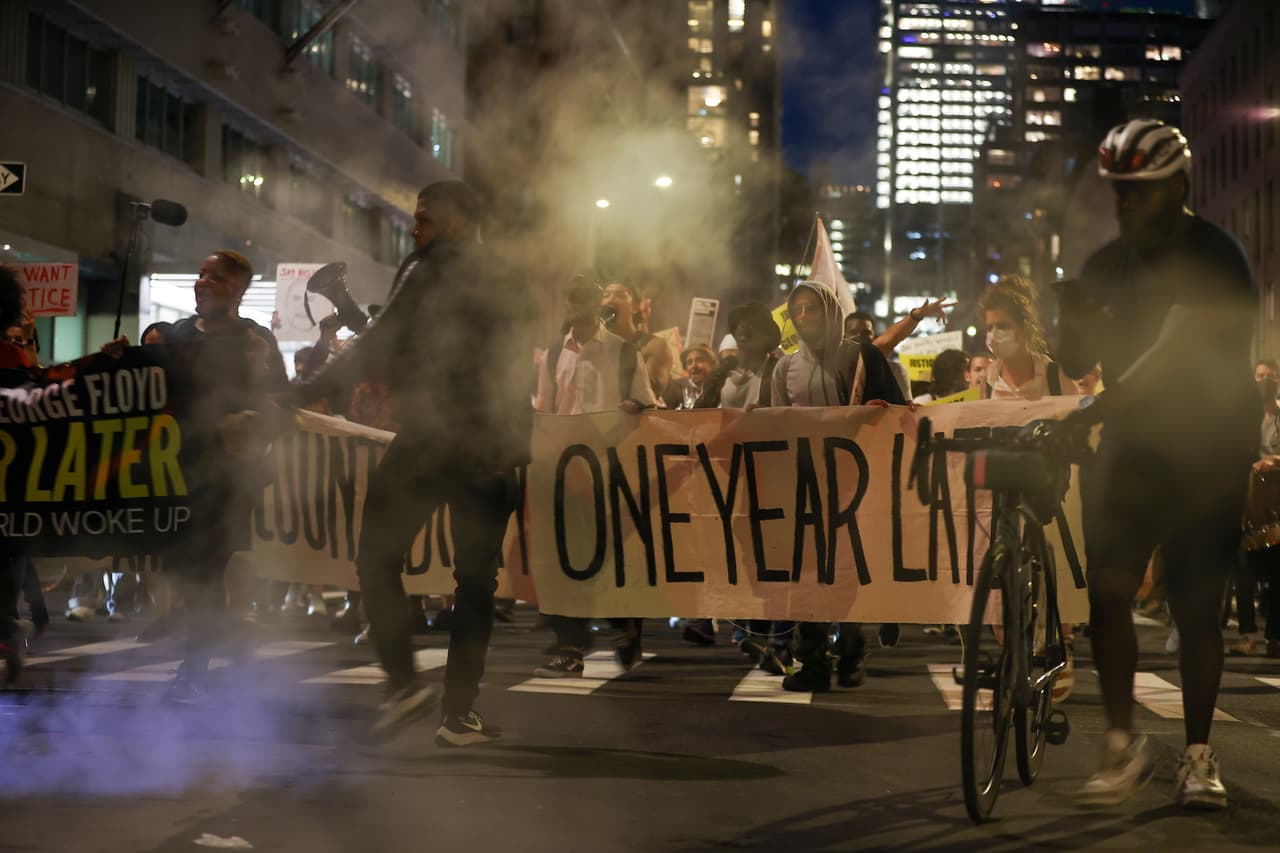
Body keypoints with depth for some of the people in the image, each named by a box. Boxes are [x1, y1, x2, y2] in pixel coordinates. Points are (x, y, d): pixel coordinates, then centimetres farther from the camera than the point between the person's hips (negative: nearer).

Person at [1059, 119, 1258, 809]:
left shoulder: (1213, 258, -14)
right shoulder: (1107, 264, 6)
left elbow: (1173, 352, -27)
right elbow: (1077, 365, 9)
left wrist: (1098, 409, -37)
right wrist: (1071, 319, -13)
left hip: (1207, 447, -4)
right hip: (1131, 443, 5)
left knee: (1196, 608, 0)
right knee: (1106, 591, -8)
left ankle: (1198, 755, 13)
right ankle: (1121, 744, 2)